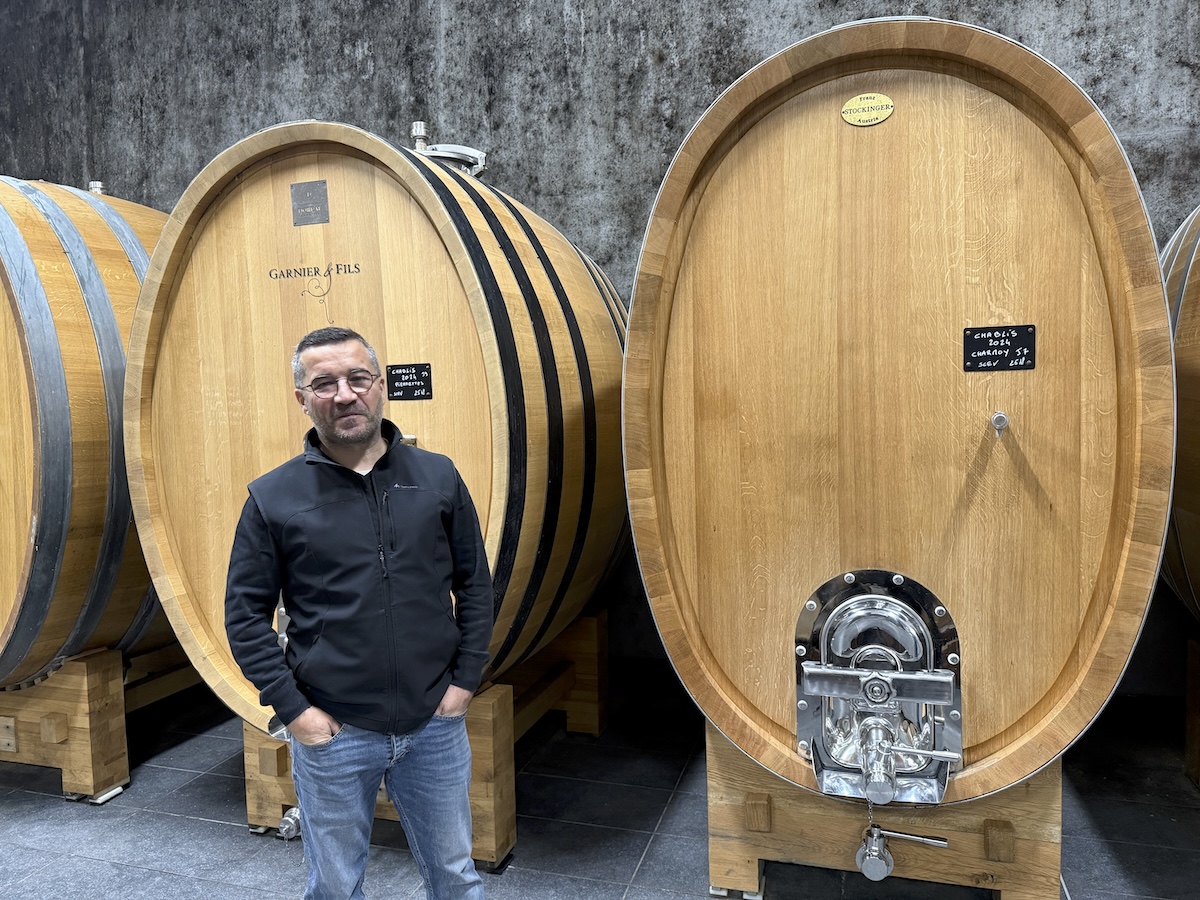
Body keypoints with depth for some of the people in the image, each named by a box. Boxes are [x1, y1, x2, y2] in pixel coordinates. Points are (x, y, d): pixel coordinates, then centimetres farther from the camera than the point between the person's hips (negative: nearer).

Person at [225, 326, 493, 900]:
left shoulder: (438, 477, -1)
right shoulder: (273, 498, -6)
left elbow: (475, 584, 4)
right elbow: (245, 615, -2)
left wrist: (465, 679, -1)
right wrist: (291, 708, -8)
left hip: (436, 724, 1)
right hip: (333, 733, -1)